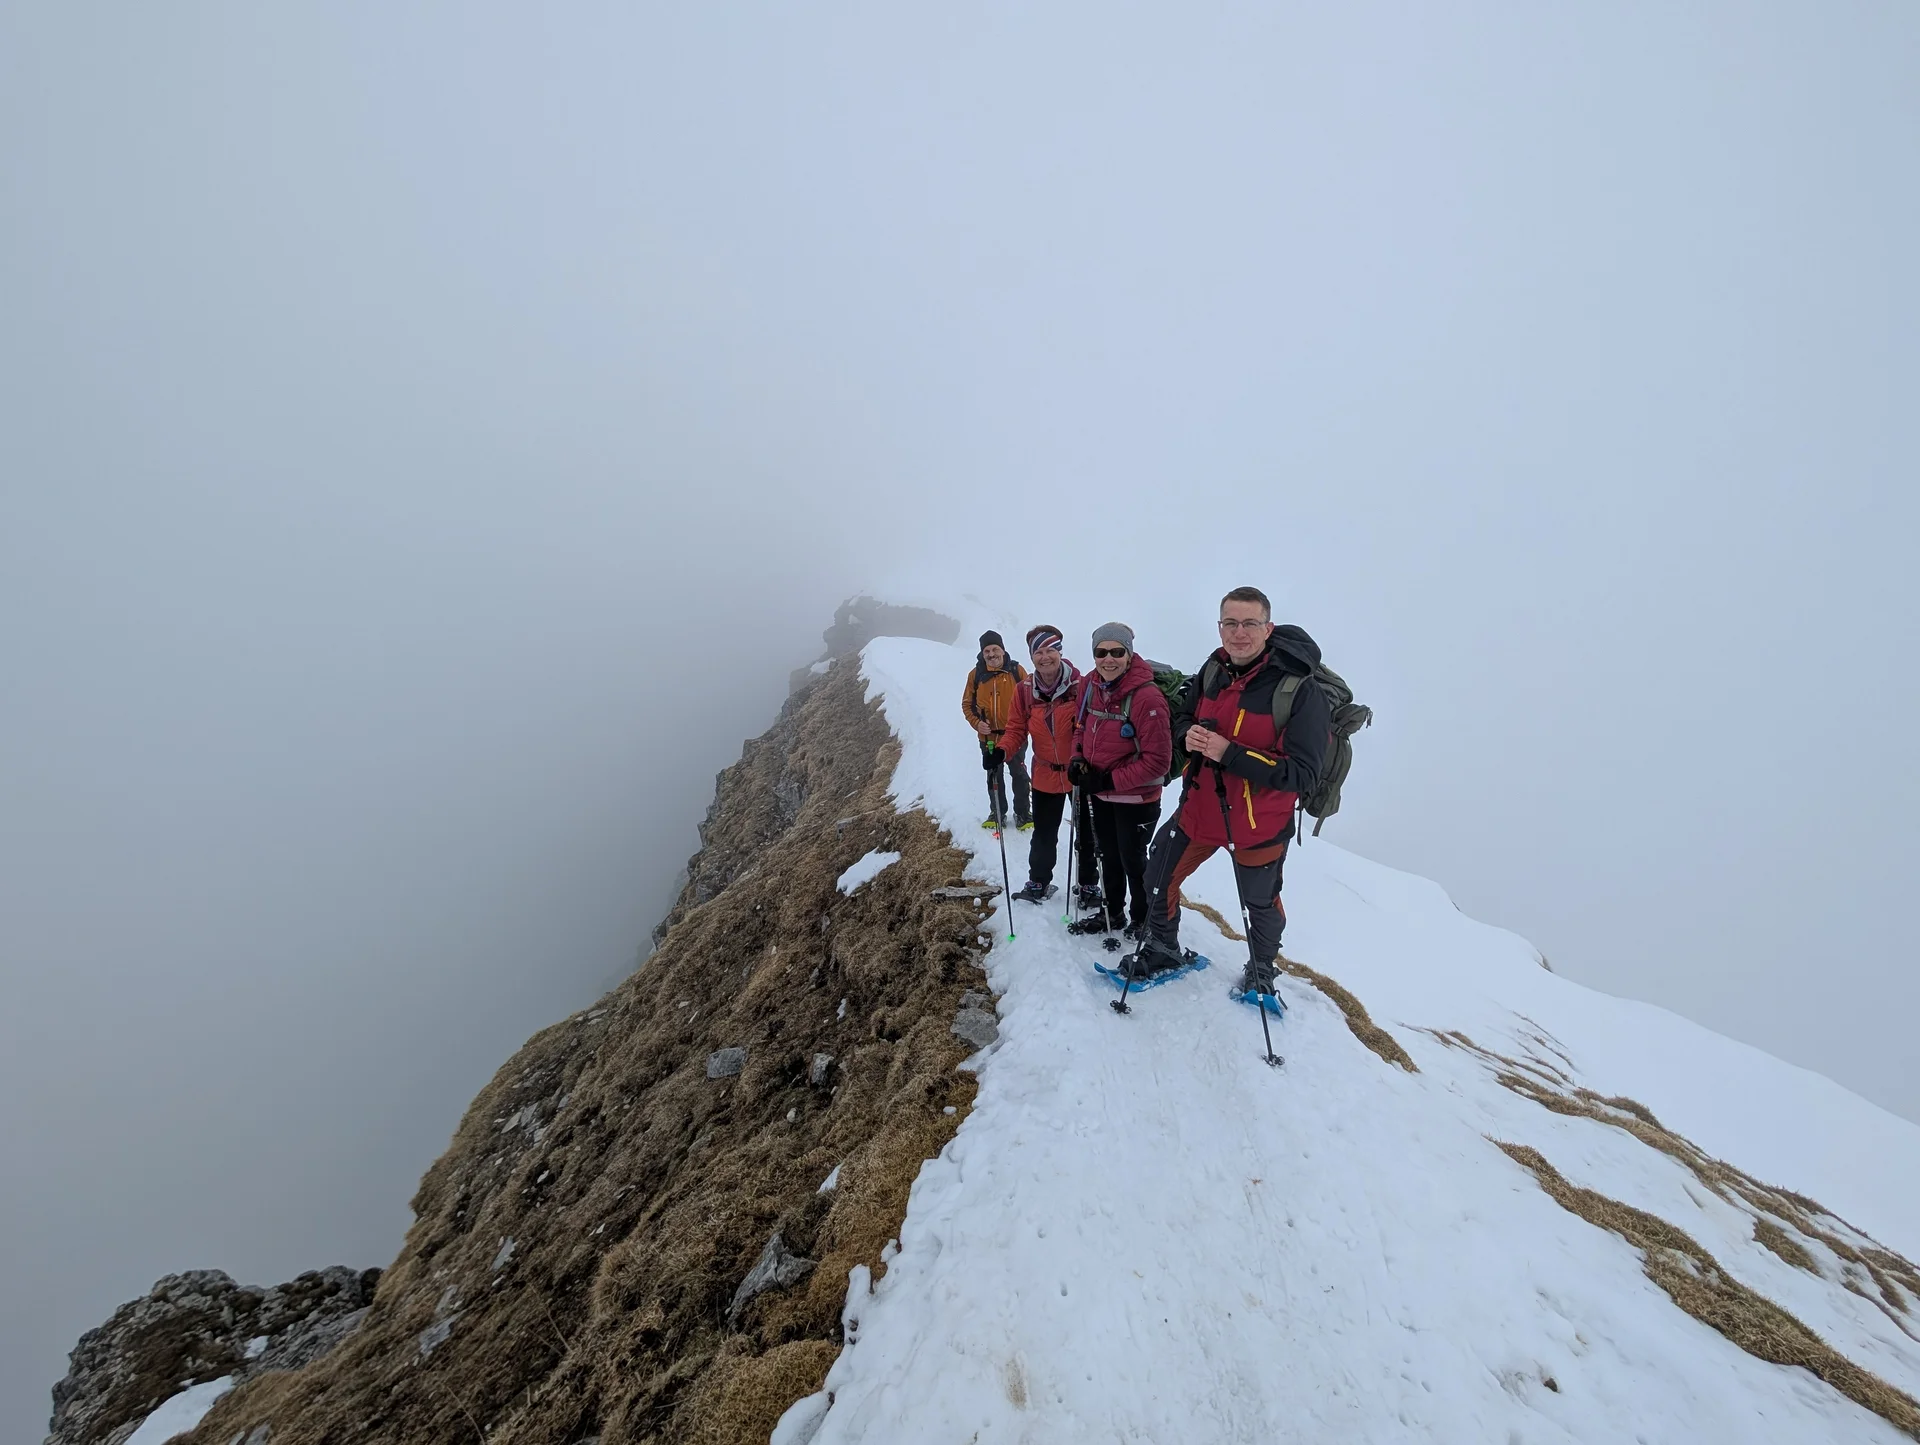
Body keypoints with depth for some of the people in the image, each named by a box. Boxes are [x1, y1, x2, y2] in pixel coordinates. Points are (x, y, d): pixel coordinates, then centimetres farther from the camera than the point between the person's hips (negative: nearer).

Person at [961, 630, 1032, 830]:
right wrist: (976, 723, -11)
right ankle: (997, 813, 29)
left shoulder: (1017, 671, -7)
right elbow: (967, 703, 4)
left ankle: (1023, 813, 25)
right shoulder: (975, 674, -3)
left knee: (1019, 774, 10)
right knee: (994, 776, 14)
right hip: (988, 737, 2)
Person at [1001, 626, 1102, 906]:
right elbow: (1016, 729, -1)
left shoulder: (1080, 685, -15)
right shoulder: (1025, 690, -6)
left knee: (1086, 833, 14)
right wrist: (1001, 752, -18)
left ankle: (1088, 884, 34)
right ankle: (1039, 883, 36)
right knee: (1043, 835, 16)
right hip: (1045, 775, 2)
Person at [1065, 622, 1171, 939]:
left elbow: (1157, 760, -24)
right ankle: (1113, 912, 45)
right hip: (1100, 795, 7)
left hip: (1135, 798, -6)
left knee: (1132, 861, 12)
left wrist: (1111, 780, -21)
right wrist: (1077, 760, -5)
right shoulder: (1090, 686, -4)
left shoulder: (1147, 697, -25)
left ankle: (1141, 922, 37)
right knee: (1109, 856, 23)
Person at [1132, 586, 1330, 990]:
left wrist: (1230, 753, -32)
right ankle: (1163, 950, 41)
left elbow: (1302, 774, -24)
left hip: (1259, 824, -4)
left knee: (1260, 905, 19)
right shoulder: (1212, 672, -4)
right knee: (1158, 879, 14)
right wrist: (1188, 735, -12)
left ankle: (1261, 971, 50)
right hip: (1199, 809, 5)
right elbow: (1182, 715, 13)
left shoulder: (1301, 691, -21)